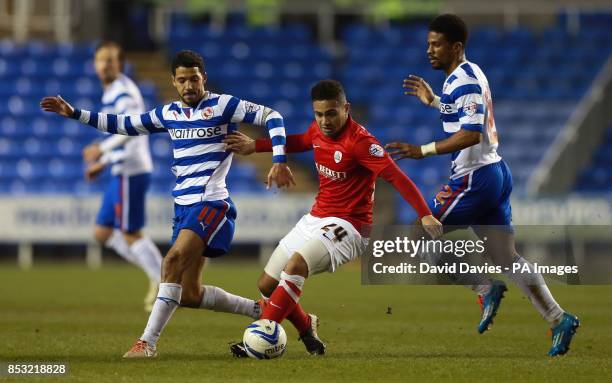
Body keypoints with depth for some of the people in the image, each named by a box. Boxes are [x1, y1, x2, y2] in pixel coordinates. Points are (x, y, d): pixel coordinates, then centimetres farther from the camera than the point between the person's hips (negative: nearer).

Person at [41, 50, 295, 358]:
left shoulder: (222, 106, -4)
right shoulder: (168, 114, 13)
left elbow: (271, 117, -6)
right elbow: (123, 125, 21)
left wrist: (279, 161, -18)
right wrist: (74, 113, 16)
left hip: (211, 203, -7)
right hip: (184, 206, 7)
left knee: (174, 261, -26)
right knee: (189, 295, 4)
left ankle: (148, 342, -25)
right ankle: (258, 310, 22)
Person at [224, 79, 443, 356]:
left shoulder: (359, 141, -20)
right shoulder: (318, 130, 3)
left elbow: (396, 177, -25)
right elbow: (300, 142, 28)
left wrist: (425, 215, -35)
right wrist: (255, 146, 30)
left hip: (347, 226, -8)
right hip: (315, 219, 8)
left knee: (297, 263, -33)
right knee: (267, 285, 7)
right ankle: (306, 327, 33)